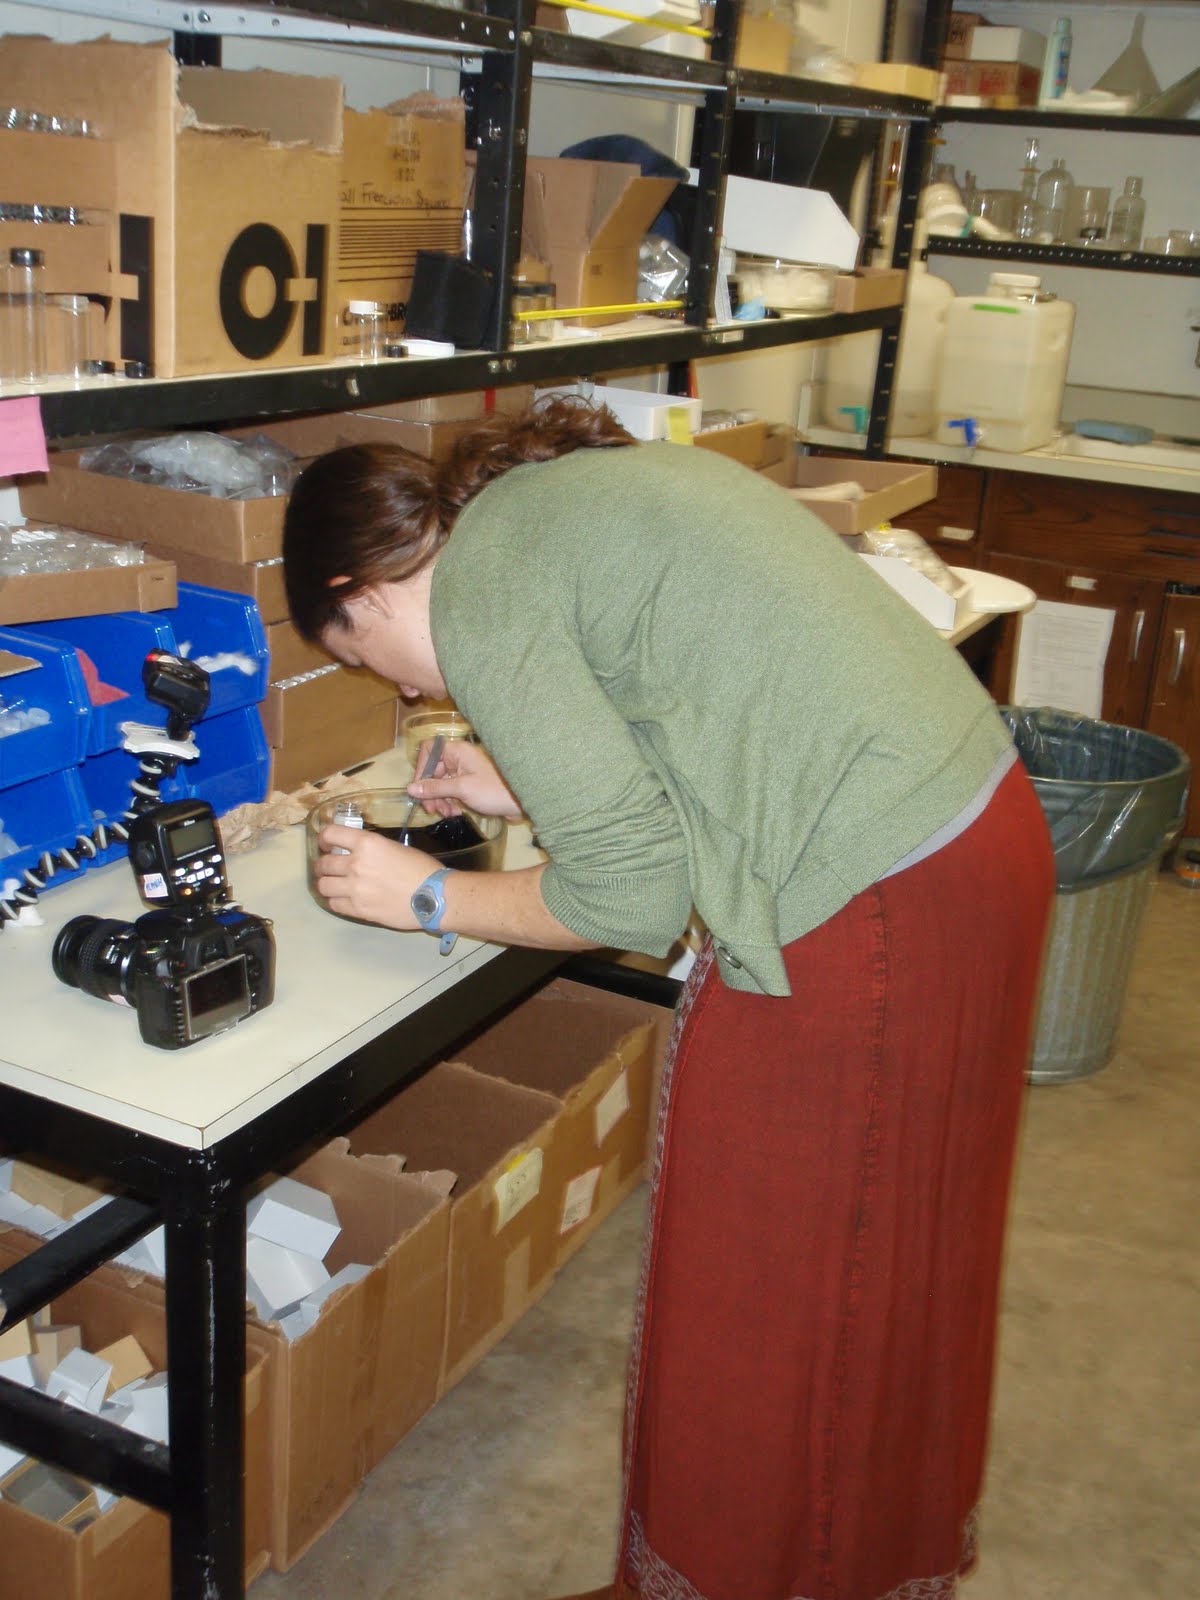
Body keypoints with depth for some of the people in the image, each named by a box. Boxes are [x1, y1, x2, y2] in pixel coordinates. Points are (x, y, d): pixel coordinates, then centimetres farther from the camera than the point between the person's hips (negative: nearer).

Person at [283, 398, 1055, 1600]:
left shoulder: (476, 597, -11)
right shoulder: (590, 476, 16)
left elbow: (632, 894, -14)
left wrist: (428, 898, 0)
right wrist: (533, 787, 22)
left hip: (866, 906, -10)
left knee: (760, 1290, 11)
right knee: (896, 1246, 27)